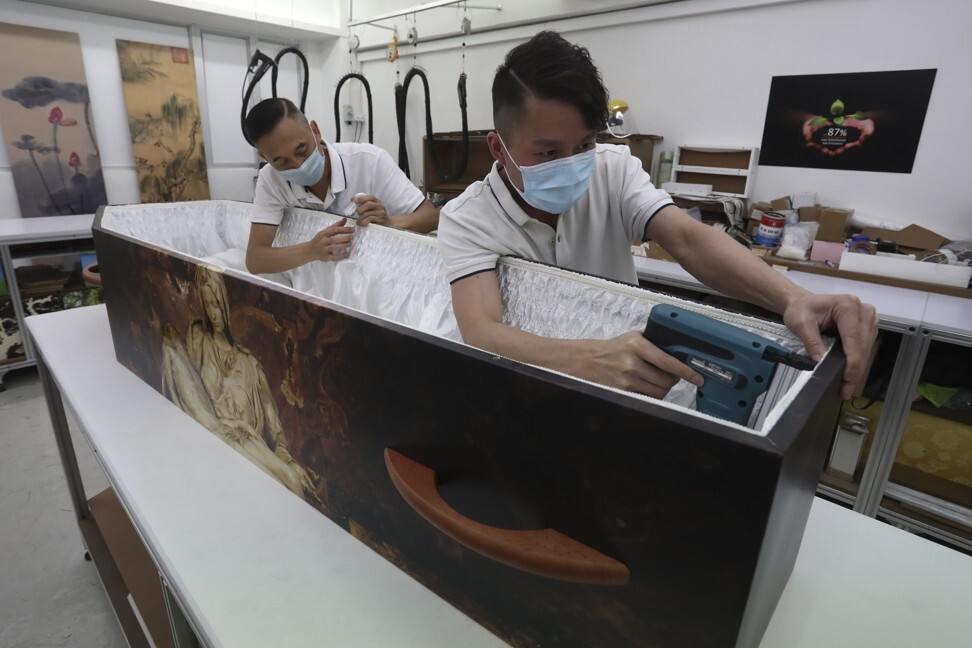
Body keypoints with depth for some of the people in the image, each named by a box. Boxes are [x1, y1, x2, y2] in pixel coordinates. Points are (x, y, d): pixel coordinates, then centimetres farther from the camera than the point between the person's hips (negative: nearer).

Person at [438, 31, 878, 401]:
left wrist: (793, 298, -38)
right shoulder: (467, 220, -17)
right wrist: (589, 361, -49)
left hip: (626, 378, 3)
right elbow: (480, 334, -31)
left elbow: (688, 239, -20)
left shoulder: (613, 169, -6)